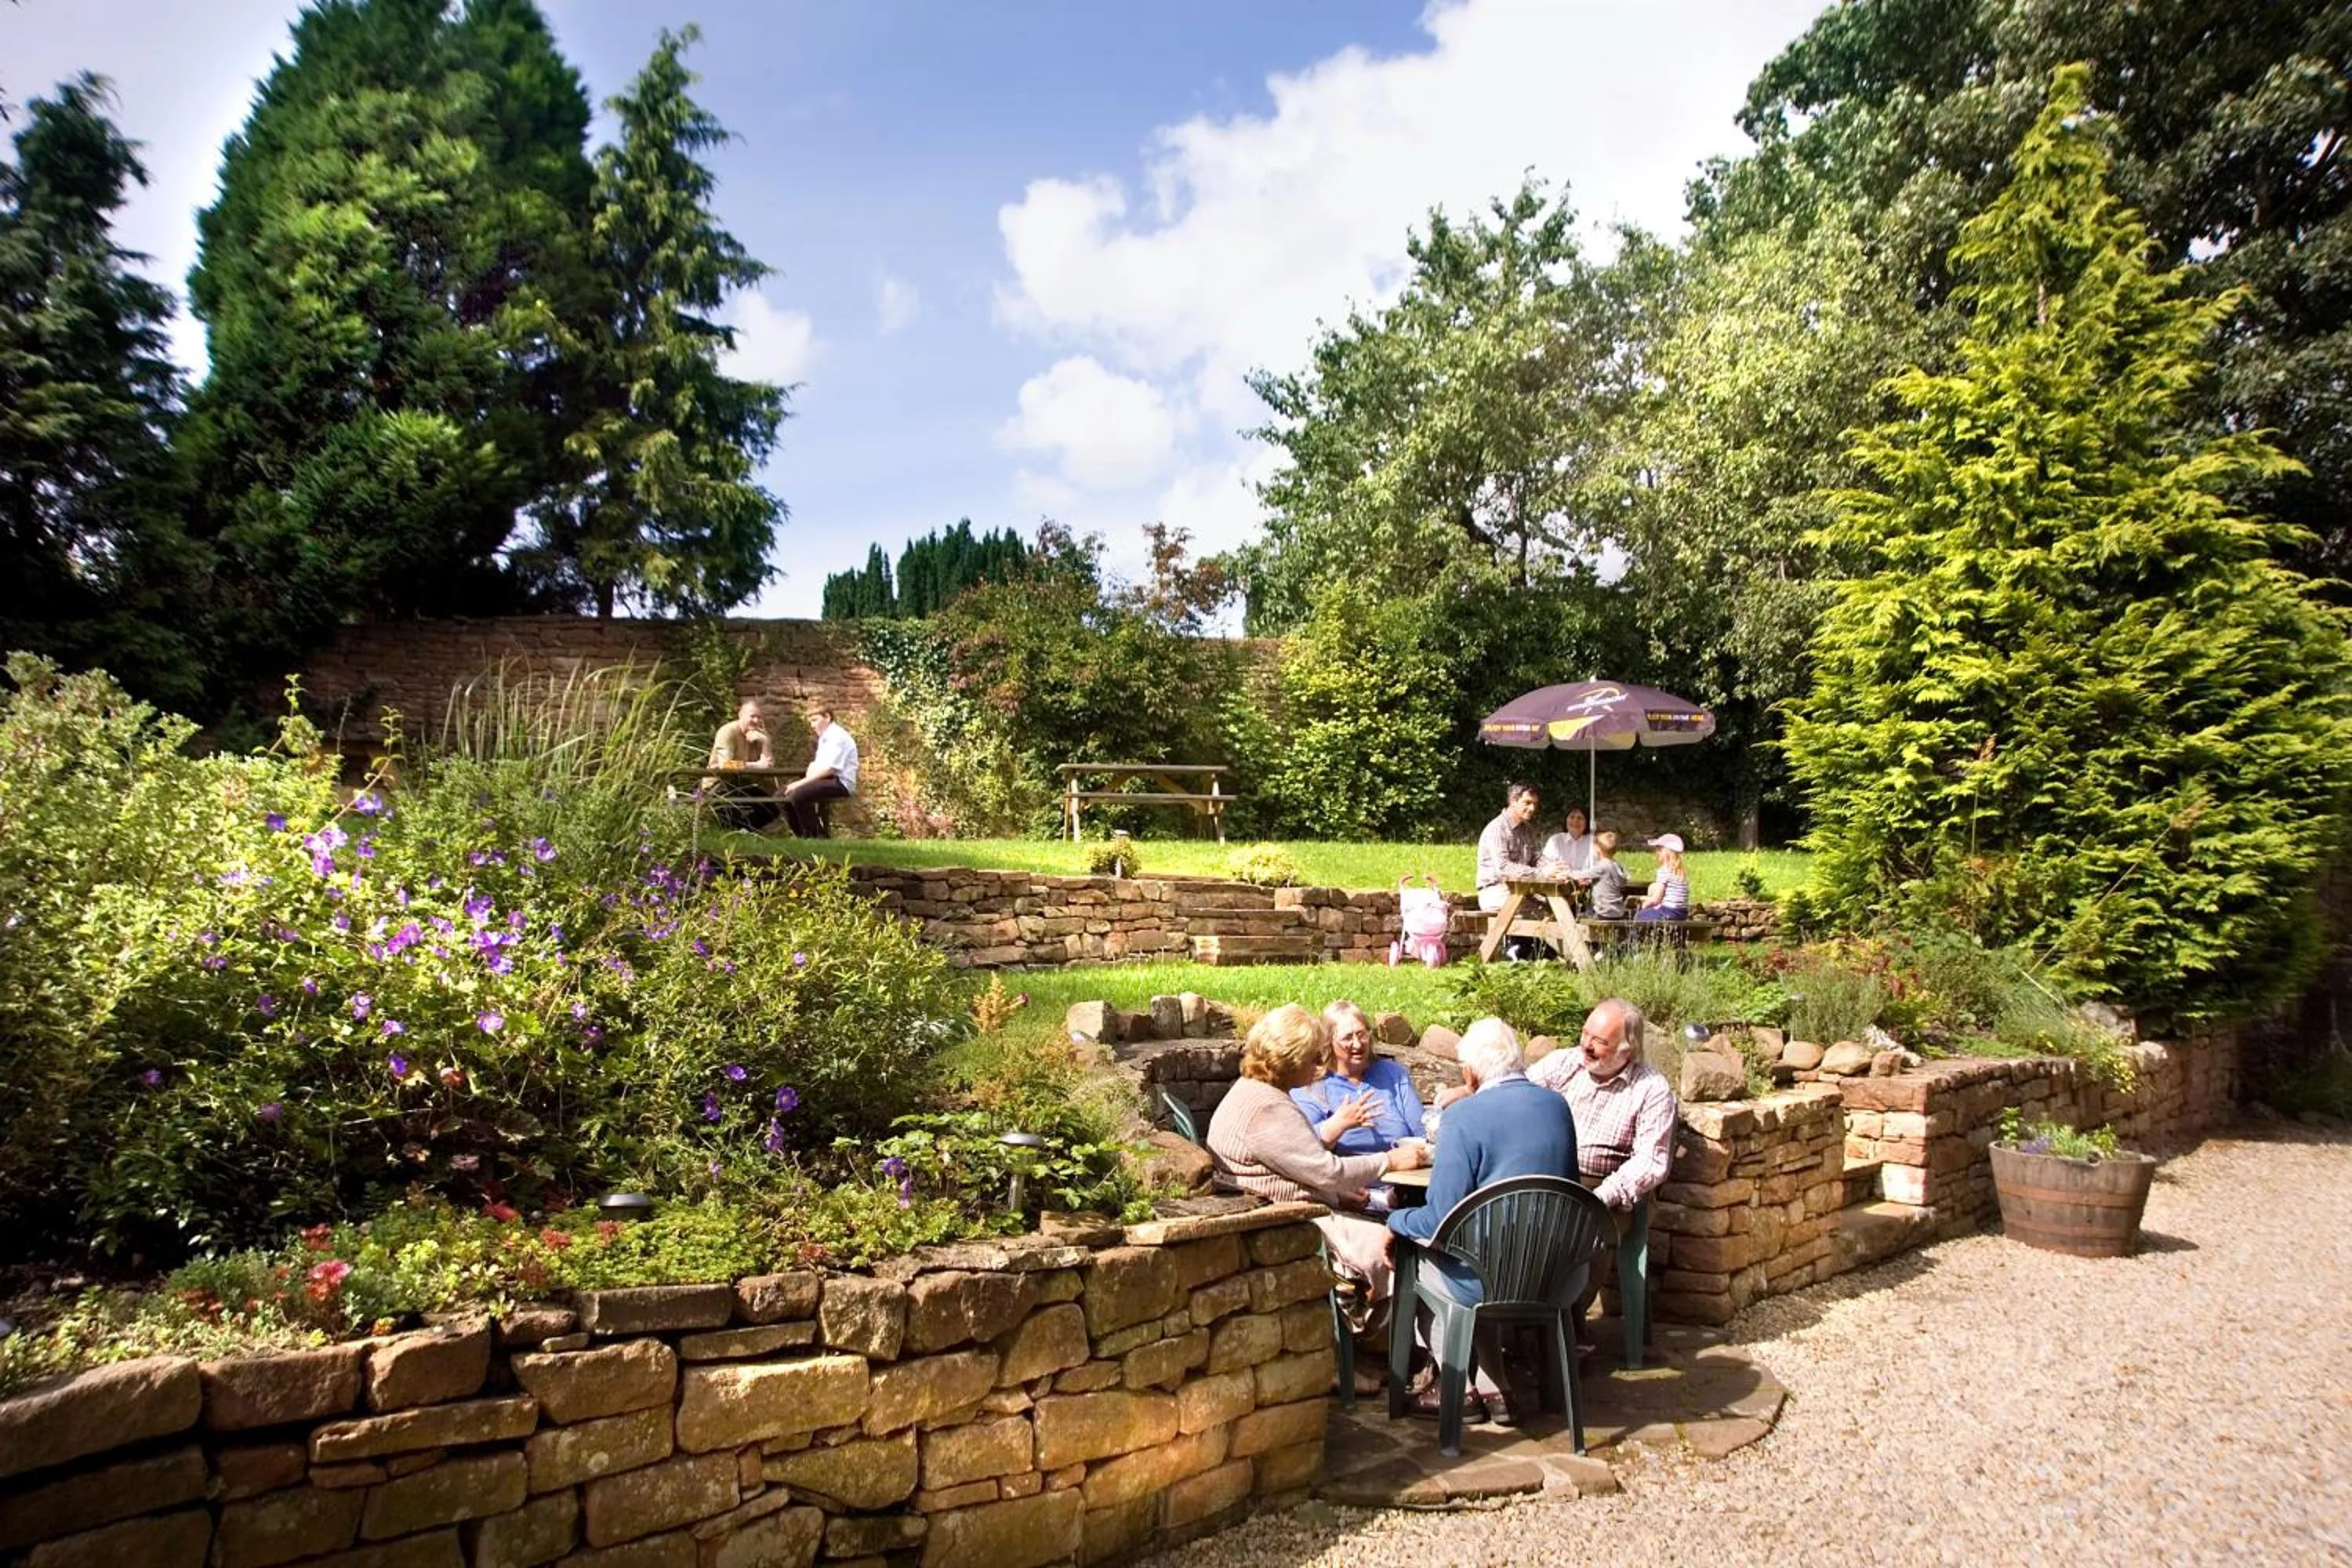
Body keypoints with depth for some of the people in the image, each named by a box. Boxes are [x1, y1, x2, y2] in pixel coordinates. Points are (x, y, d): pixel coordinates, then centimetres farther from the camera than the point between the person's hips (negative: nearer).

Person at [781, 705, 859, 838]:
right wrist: (806, 781, -5)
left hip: (839, 783, -10)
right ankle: (802, 835, 12)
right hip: (826, 780, 10)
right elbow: (815, 764, 18)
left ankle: (816, 836, -16)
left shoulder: (837, 736, -12)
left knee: (798, 794, -28)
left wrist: (802, 783, -22)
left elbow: (829, 769, -21)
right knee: (785, 794, 6)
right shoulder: (824, 738, 19)